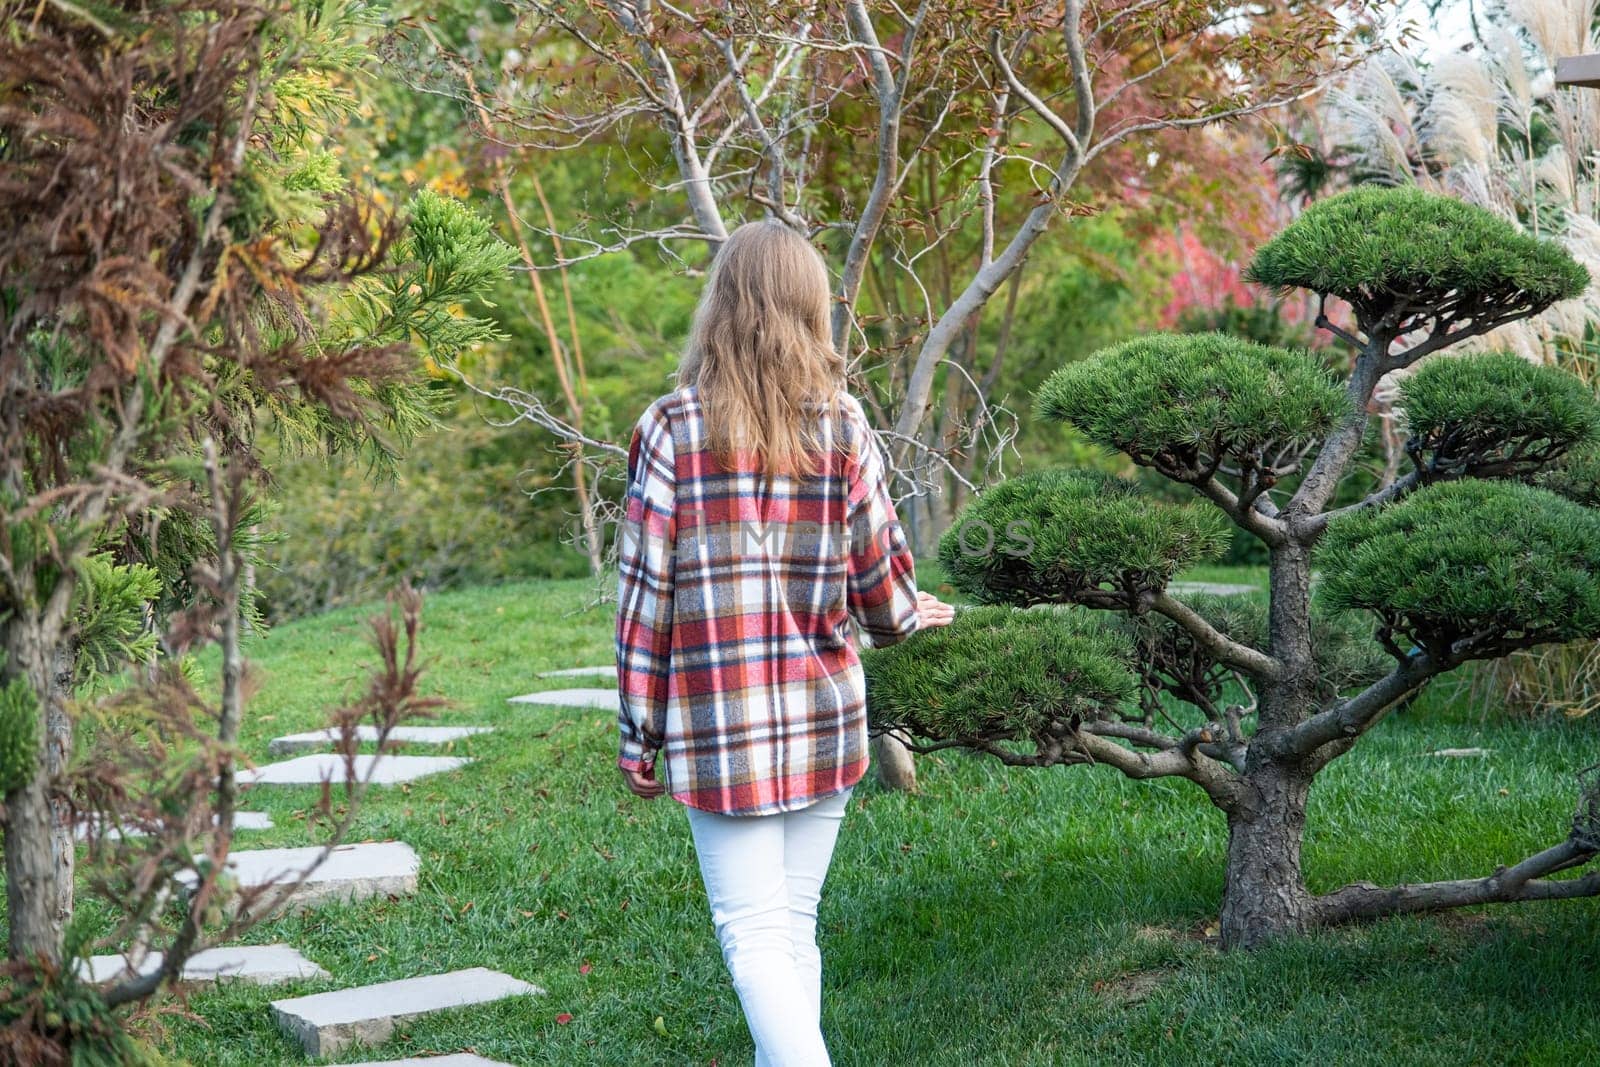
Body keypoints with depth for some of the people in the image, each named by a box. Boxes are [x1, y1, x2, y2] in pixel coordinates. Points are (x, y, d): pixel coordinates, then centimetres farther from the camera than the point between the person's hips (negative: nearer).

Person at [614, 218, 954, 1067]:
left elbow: (645, 593, -5)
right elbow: (879, 584, 1)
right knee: (795, 926, 15)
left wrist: (638, 735, 2)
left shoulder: (671, 430, -6)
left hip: (718, 726, -3)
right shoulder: (844, 428, -1)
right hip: (824, 723, 3)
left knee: (754, 934, -1)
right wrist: (910, 615, 25)